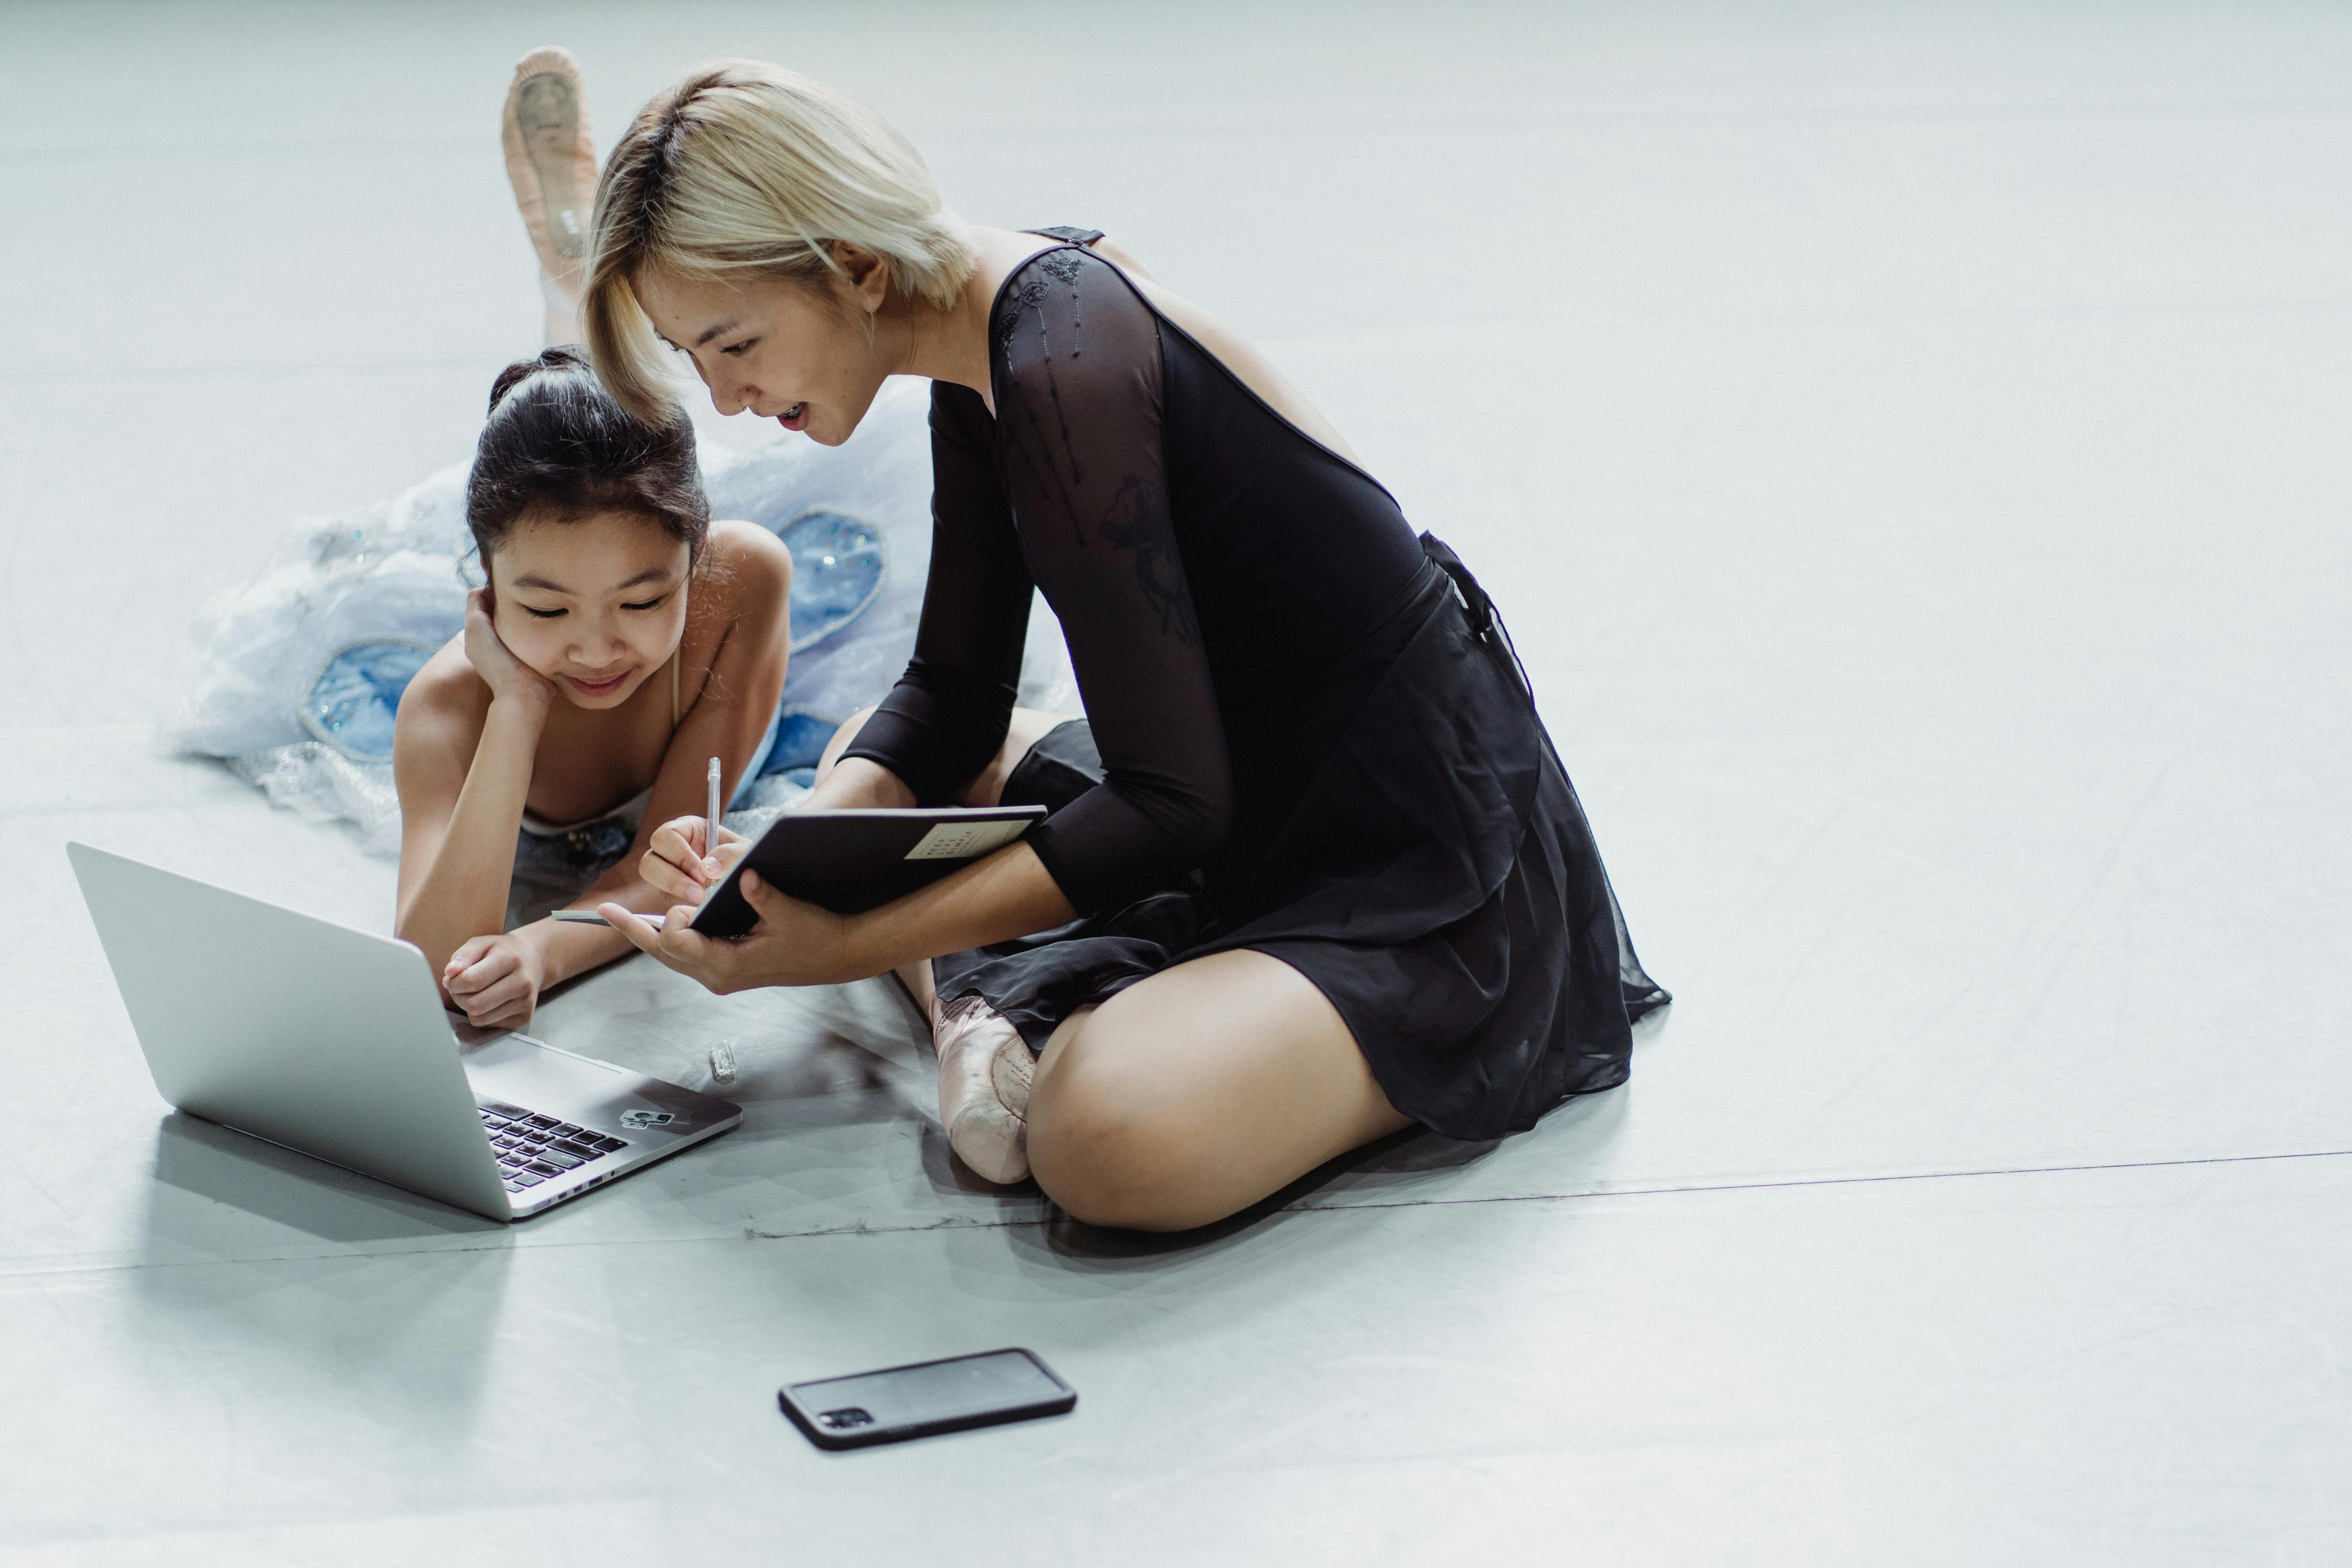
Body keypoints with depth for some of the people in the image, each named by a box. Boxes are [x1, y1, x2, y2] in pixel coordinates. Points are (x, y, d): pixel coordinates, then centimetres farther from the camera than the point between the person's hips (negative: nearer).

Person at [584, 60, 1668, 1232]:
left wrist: (845, 948, -25)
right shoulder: (986, 346, 4)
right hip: (1258, 794, 10)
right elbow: (953, 698, 12)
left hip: (1427, 866, -10)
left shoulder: (1065, 374, -26)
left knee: (1111, 1144, -36)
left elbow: (1173, 804, -27)